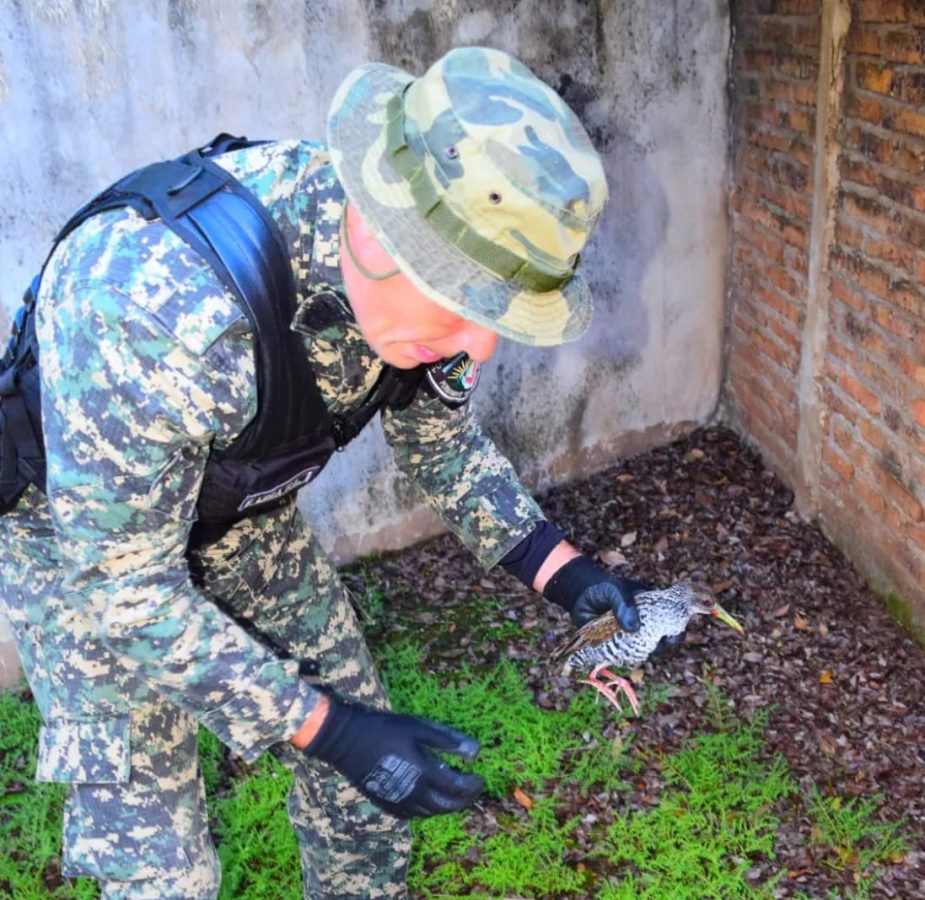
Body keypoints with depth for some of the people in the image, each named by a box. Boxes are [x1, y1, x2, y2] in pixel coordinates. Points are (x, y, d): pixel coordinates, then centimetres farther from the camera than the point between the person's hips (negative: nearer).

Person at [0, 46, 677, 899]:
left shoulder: (414, 268, -22)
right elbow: (121, 592, -29)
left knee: (362, 729, 11)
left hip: (242, 501, 5)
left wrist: (565, 571, -14)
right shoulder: (156, 306, -42)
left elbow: (442, 438, -2)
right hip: (81, 528, -5)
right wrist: (320, 728, -27)